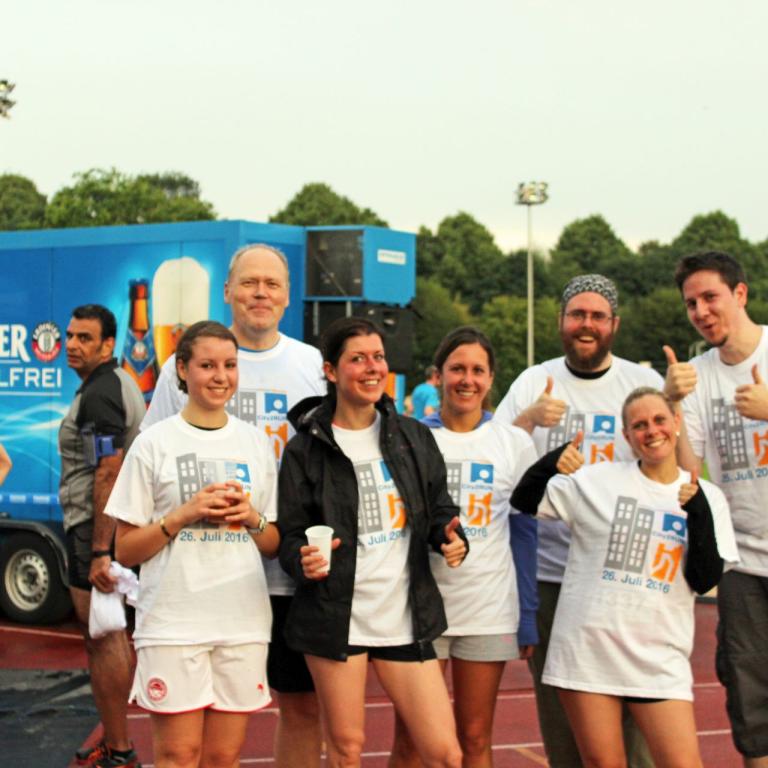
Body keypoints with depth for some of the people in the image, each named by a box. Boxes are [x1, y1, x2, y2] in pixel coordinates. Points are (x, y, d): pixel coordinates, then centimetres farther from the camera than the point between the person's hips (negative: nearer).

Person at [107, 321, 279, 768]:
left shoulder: (257, 442, 11)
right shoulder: (154, 444, 0)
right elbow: (126, 550, 0)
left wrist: (251, 518, -5)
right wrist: (184, 515, -14)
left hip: (243, 622, 3)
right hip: (173, 623, -3)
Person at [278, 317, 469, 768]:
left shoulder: (413, 436, 9)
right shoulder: (307, 448, -1)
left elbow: (439, 507, 15)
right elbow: (290, 533, 0)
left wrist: (451, 537, -6)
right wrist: (303, 560, -21)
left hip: (406, 617, 3)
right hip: (336, 617, -3)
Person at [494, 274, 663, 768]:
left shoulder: (645, 383, 5)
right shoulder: (534, 383, 7)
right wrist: (529, 418, -14)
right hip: (550, 573, 2)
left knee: (636, 719, -4)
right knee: (560, 718, 10)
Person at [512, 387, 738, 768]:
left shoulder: (707, 497, 5)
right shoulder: (598, 480, 1)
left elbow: (705, 581, -2)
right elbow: (523, 501, 2)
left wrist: (698, 513, -15)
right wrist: (552, 461, -16)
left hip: (660, 660, 1)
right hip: (588, 649, -1)